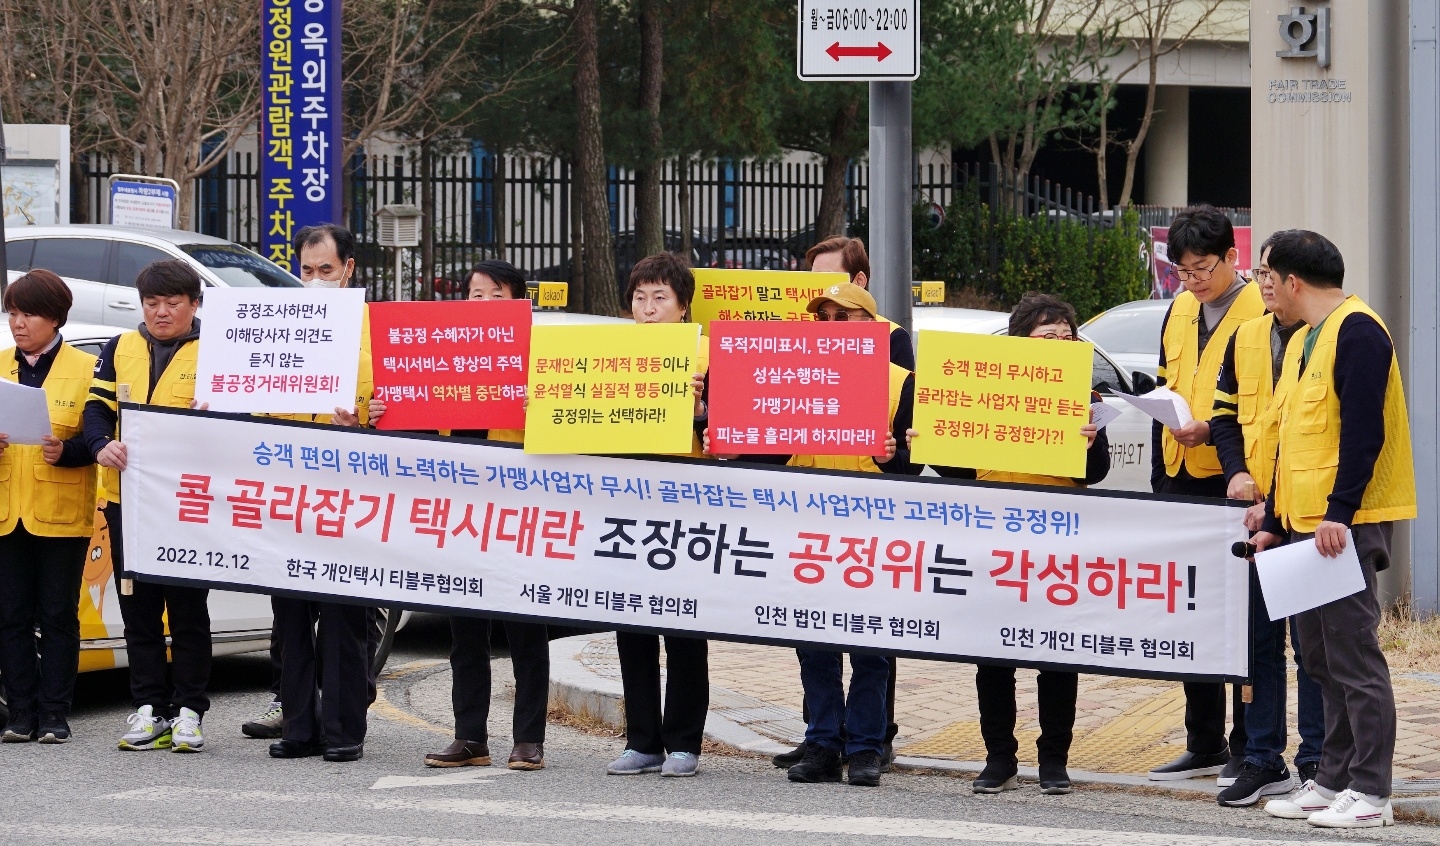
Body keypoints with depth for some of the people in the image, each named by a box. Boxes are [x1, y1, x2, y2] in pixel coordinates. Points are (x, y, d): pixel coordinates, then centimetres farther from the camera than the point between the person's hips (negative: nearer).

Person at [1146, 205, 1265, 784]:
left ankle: (1248, 746, 3)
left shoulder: (1261, 312, -10)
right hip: (1184, 482, 8)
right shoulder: (1179, 312, 14)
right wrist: (1161, 476, 17)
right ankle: (1204, 745, 18)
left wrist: (1211, 431, -22)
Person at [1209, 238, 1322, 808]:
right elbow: (1225, 414, 19)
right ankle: (1263, 761, 15)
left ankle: (1316, 762, 6)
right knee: (1258, 638, 9)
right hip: (1253, 509, 6)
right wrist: (1237, 472, 0)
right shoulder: (1246, 339, 11)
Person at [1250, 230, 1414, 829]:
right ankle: (1333, 781, 16)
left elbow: (1363, 431, -19)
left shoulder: (1357, 332, -12)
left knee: (1352, 654, -9)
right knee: (1321, 657, 11)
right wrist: (1273, 523, 20)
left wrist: (1339, 512, -23)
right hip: (1303, 523, 10)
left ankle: (1371, 794, -8)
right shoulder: (1302, 342, 19)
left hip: (1345, 525, -10)